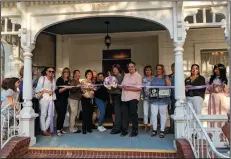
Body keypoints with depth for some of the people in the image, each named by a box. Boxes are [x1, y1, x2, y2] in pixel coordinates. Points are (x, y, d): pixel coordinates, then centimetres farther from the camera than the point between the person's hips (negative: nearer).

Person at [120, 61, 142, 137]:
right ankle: (124, 130, 16)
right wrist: (123, 87, -5)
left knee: (133, 114, -1)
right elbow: (122, 85, 17)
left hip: (133, 98, -6)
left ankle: (135, 131, 10)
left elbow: (139, 88, -13)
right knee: (124, 114, 6)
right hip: (124, 97, 6)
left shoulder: (138, 76, -2)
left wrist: (129, 88, -16)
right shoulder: (126, 75, 18)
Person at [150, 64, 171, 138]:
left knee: (163, 114, 2)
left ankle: (162, 131, 9)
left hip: (163, 99, -3)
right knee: (153, 114, -2)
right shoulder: (154, 78, 15)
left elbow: (169, 87, -3)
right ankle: (154, 130, 10)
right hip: (154, 98, 3)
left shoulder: (166, 78, 5)